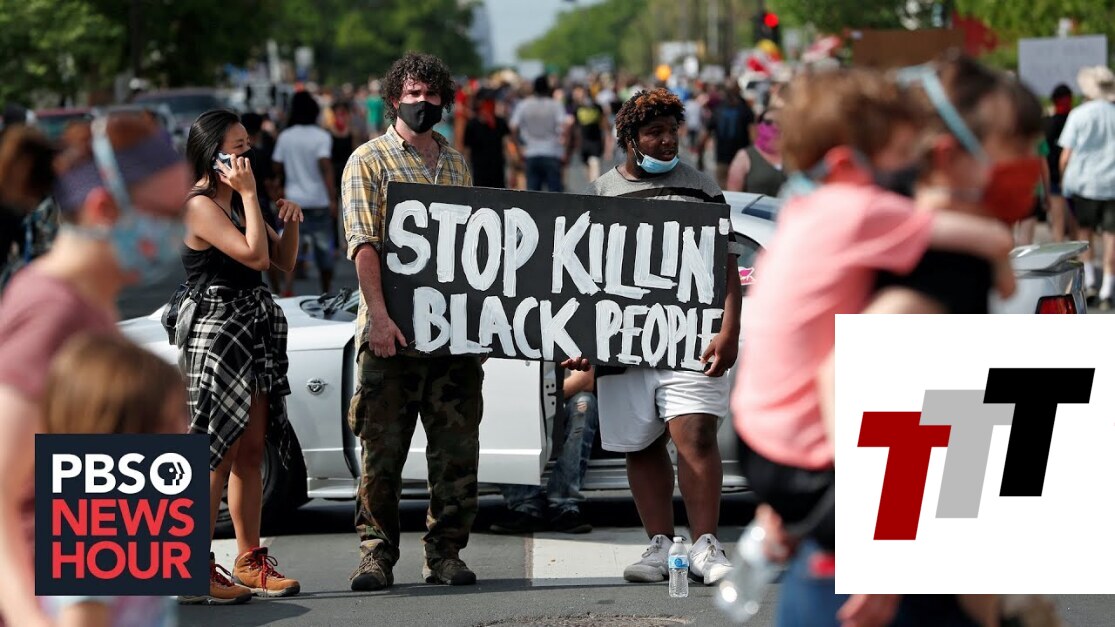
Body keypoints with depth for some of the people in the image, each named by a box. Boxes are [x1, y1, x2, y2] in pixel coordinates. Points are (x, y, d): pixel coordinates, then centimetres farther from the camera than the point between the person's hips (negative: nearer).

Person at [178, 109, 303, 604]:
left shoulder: (237, 203, 16)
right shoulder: (200, 205, -12)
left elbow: (284, 263, 18)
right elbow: (254, 254, -22)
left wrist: (290, 222, 1)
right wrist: (250, 195, -15)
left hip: (255, 333, 9)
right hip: (217, 333, -9)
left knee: (250, 452, 10)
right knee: (215, 454, -11)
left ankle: (249, 561, 17)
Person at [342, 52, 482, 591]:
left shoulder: (456, 163, 18)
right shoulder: (369, 161, 1)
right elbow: (363, 242, -9)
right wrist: (378, 314, -20)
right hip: (393, 330, -4)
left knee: (457, 446, 3)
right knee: (382, 448, -2)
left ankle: (445, 552, 10)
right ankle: (376, 553, 4)